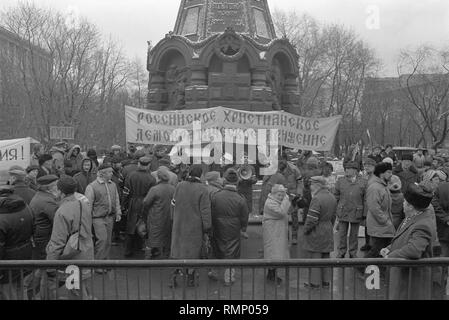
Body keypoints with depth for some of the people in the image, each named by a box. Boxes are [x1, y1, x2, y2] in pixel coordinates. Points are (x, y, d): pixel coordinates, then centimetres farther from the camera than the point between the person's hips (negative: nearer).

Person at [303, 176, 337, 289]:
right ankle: (326, 281, 24)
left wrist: (305, 229, -9)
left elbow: (312, 219, -22)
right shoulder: (332, 198, 5)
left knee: (314, 257, 2)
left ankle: (315, 282, 9)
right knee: (326, 256, 16)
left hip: (316, 232, -8)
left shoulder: (317, 199, -22)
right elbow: (333, 216, 12)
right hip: (328, 231, 8)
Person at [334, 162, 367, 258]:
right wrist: (339, 206, 6)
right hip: (343, 212, 1)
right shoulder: (340, 181, 1)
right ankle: (341, 252, 20)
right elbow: (336, 196, 10)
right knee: (342, 233, 6)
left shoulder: (363, 183, -1)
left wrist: (364, 214, 0)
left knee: (354, 234, 11)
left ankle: (353, 253, 25)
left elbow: (365, 199, 2)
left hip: (356, 213, -1)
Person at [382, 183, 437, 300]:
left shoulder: (423, 226, -25)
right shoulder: (411, 218, 5)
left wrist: (390, 256, -24)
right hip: (402, 272, 9)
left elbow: (414, 250, -37)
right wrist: (389, 248, 2)